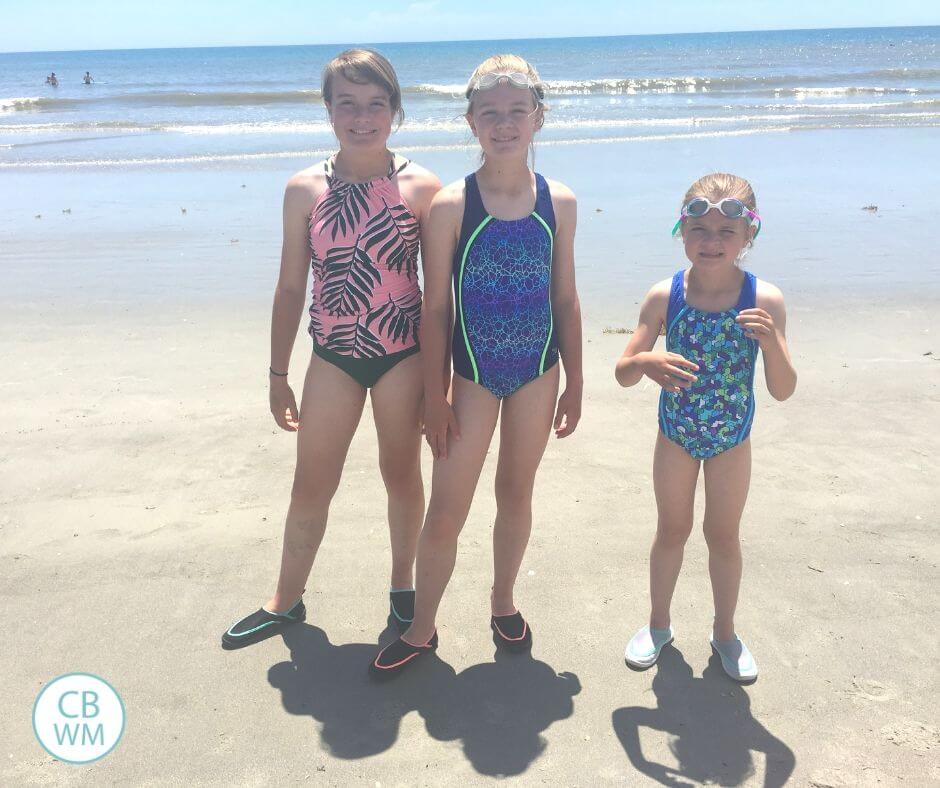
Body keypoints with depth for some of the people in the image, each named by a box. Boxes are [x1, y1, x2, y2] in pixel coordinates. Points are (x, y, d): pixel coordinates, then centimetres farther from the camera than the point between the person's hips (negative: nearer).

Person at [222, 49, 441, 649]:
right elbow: (291, 288, 2)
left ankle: (403, 587, 38)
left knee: (403, 477, 15)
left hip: (404, 355, -1)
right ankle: (287, 601, 32)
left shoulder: (422, 187, -7)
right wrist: (278, 374, 5)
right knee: (310, 488, 11)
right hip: (333, 356, 2)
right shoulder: (306, 189, -4)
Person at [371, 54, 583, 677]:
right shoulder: (451, 205, -11)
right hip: (472, 373, -2)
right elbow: (436, 308, -7)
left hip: (537, 371, 2)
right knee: (446, 513, 2)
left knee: (516, 494, 17)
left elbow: (566, 300, 5)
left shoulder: (559, 202, -2)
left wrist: (574, 384, 6)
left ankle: (504, 603, 40)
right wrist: (435, 395, -7)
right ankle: (422, 630, 22)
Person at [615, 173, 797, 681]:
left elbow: (783, 391, -16)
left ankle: (725, 632, 37)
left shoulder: (764, 300, -18)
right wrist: (647, 363, -35)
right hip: (676, 434, 0)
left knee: (723, 535, 15)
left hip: (731, 438, 0)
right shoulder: (665, 296, -16)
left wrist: (771, 342, -34)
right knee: (672, 530, 16)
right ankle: (658, 625, 37)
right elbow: (623, 374, -13)